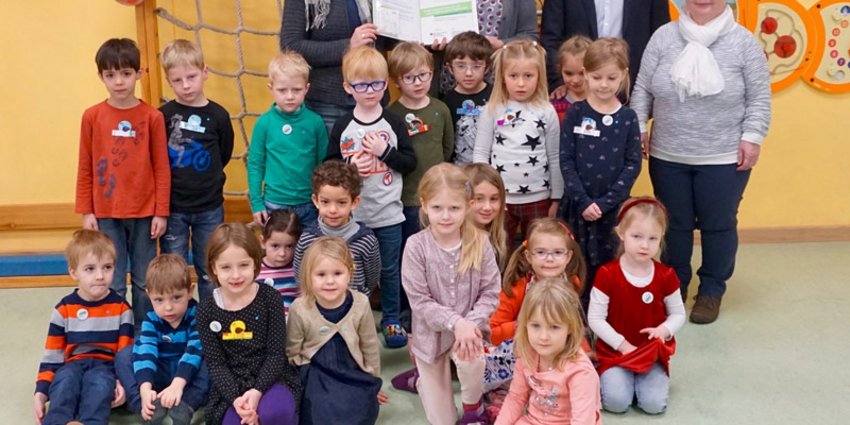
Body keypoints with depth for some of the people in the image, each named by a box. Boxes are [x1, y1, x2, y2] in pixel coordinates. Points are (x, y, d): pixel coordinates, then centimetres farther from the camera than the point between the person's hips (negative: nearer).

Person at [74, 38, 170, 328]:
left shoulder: (152, 117, -4)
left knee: (144, 282, 10)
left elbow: (161, 168, -1)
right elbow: (85, 168, 4)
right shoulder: (92, 116, -1)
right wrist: (86, 212, 2)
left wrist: (161, 212, -3)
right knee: (112, 284, 6)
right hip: (106, 214, 1)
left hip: (144, 214, 0)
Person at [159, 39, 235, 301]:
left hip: (209, 208, 1)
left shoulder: (218, 115, -3)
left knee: (210, 272, 11)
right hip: (172, 207, -1)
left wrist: (206, 181, 7)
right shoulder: (163, 116, -5)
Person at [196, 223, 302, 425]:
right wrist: (235, 399, -19)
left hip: (271, 379, -2)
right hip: (231, 386, 2)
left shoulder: (270, 298, -6)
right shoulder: (206, 310, -2)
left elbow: (276, 353, -6)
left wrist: (257, 391, -20)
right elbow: (214, 363, -3)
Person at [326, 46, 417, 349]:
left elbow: (410, 162, -4)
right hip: (353, 214, 0)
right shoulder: (342, 127, -2)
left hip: (389, 213, 0)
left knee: (389, 270, 12)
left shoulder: (394, 124, -3)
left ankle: (391, 320, 28)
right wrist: (350, 166, -17)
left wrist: (384, 151, -17)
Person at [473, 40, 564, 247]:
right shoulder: (492, 111, -3)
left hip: (538, 198, 0)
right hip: (499, 198, 0)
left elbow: (554, 158, 2)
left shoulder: (546, 112, -2)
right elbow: (480, 154, 0)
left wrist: (556, 198, 3)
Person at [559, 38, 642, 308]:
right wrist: (583, 201, -13)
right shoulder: (575, 113, -1)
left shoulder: (628, 118, 0)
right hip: (578, 205, 0)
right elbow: (566, 160, -4)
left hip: (614, 207, 0)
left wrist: (604, 203, -12)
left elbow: (633, 165, -3)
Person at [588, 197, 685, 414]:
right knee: (616, 402, -21)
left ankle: (641, 377, 14)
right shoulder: (607, 274, -12)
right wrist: (623, 345, -15)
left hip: (652, 353, 2)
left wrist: (664, 330, -16)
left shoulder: (666, 276, -4)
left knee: (654, 404, -17)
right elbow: (595, 318, -10)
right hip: (614, 351, -2)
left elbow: (678, 314, 6)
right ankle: (608, 375, 12)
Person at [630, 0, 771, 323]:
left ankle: (712, 290, 26)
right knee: (675, 225, 13)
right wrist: (639, 127, -1)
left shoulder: (743, 42, -4)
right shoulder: (663, 37, 0)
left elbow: (759, 98, -2)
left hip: (724, 160, -1)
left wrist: (752, 137, -9)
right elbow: (643, 90, 5)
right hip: (667, 157, 2)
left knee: (718, 226, 9)